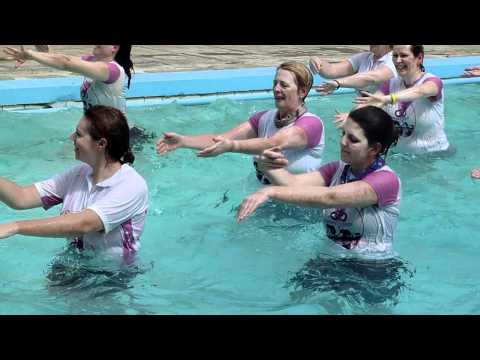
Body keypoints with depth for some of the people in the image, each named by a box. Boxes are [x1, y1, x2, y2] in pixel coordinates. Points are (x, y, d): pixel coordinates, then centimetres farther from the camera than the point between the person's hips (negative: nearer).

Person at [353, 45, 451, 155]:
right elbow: (369, 103, -12)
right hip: (398, 152, 4)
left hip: (432, 154, -3)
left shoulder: (432, 82, -11)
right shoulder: (391, 84, 5)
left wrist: (388, 99, -54)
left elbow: (420, 92, -35)